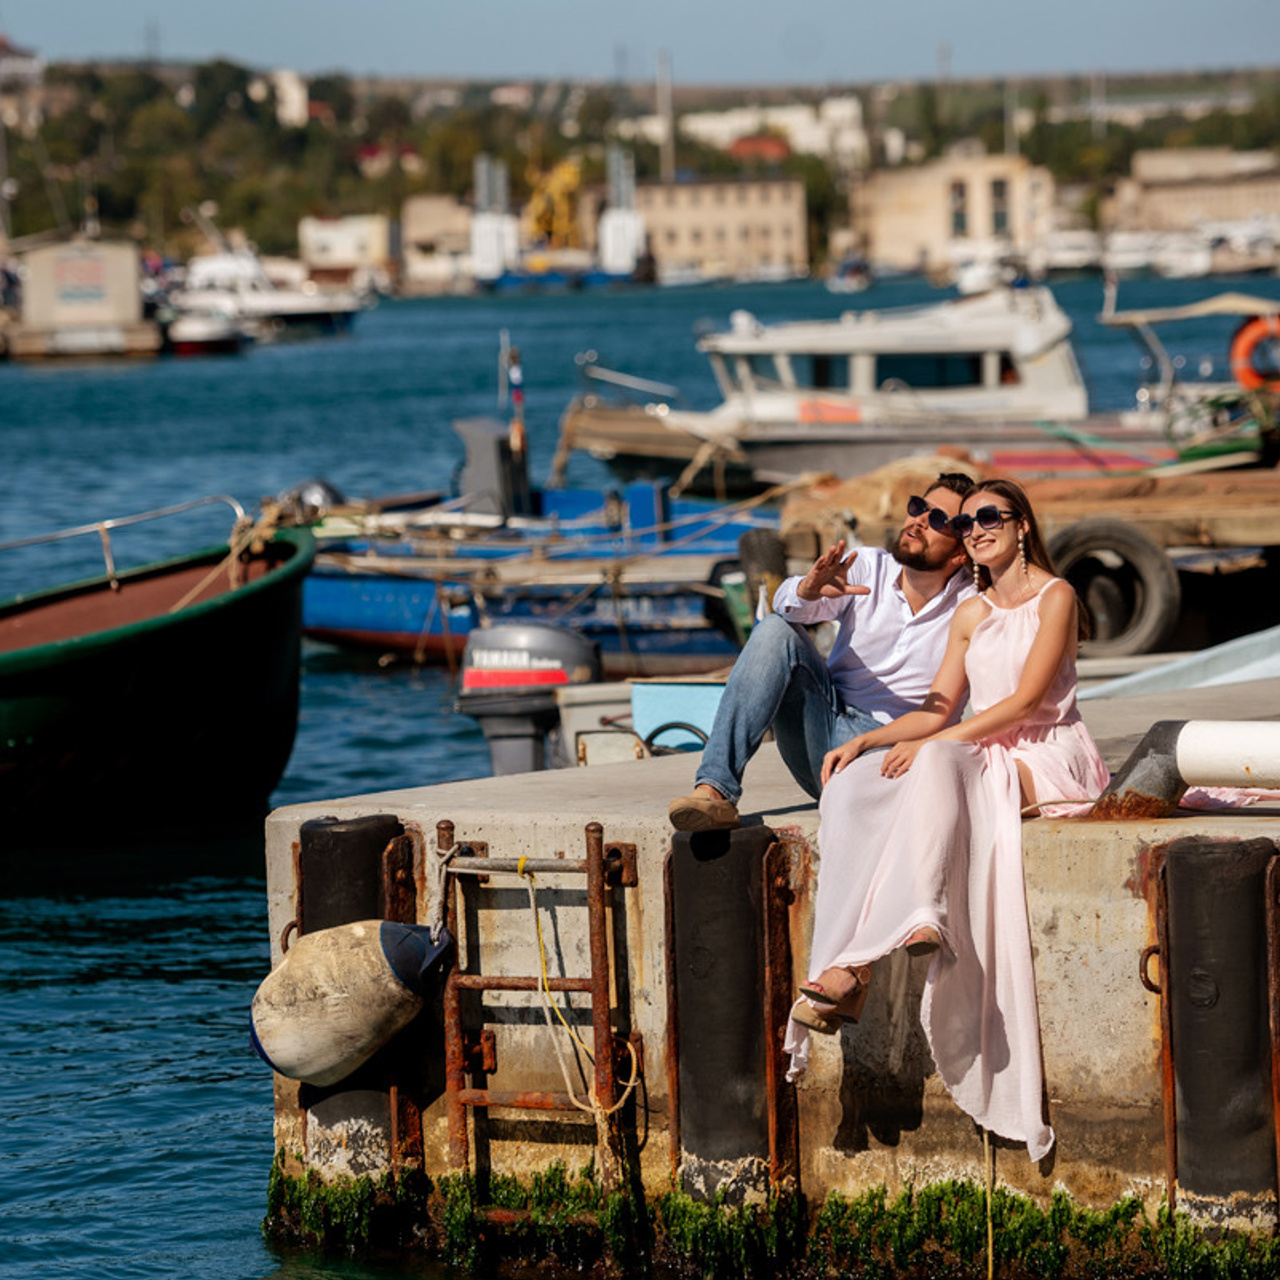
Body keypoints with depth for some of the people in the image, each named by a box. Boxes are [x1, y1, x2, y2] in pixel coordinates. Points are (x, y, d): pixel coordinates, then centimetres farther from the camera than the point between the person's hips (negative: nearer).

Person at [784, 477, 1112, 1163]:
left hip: (1046, 759, -7)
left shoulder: (1055, 597, -1)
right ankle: (836, 969, -36)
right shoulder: (970, 614, 20)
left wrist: (936, 742, -18)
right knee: (853, 785, -21)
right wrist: (865, 740, -2)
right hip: (977, 757, 7)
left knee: (938, 762, -39)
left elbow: (1027, 699, -11)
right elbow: (938, 708, 16)